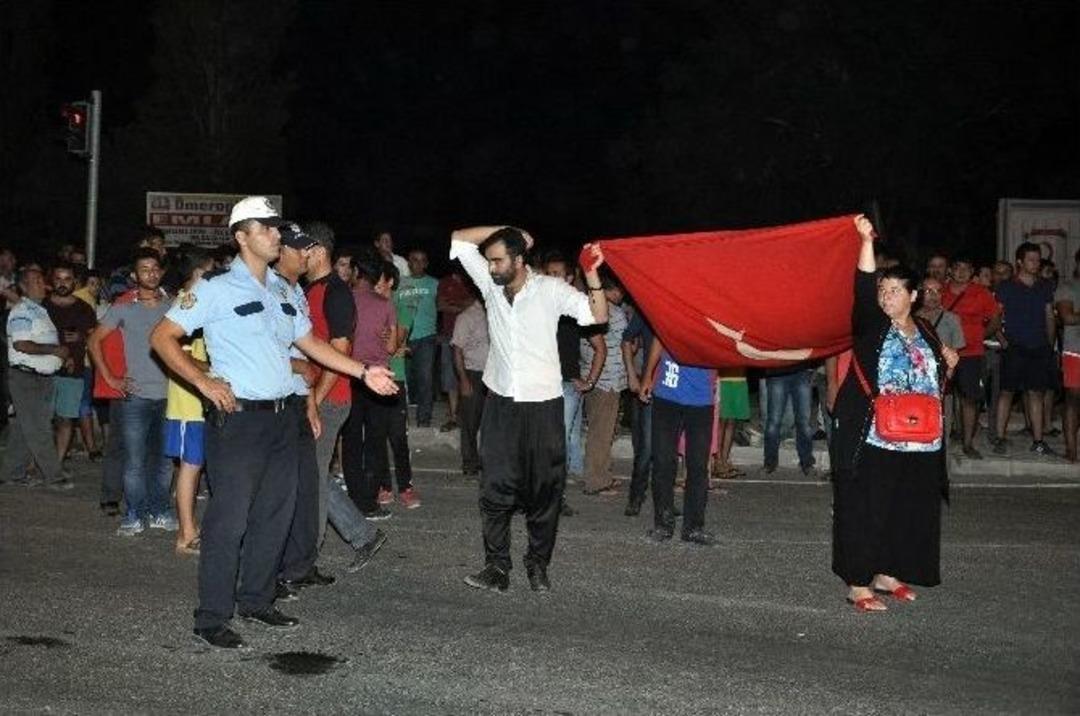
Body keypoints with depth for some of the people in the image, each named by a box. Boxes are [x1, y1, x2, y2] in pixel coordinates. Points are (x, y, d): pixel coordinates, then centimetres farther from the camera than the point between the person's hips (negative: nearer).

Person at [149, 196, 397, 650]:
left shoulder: (283, 291, 14)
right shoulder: (216, 289, -6)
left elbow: (309, 341, 22)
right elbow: (162, 337, -6)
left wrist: (364, 371, 16)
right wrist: (203, 381, -14)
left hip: (281, 416, 7)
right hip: (238, 417, -7)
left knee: (275, 513, 12)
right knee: (229, 519, -6)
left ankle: (255, 600, 26)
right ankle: (212, 619, 3)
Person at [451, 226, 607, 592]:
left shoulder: (551, 289, -7)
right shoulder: (490, 285, 2)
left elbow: (599, 315, -11)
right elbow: (459, 239, 3)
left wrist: (592, 274, -25)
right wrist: (507, 231, -4)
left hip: (542, 404, -3)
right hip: (500, 402, 3)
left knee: (544, 489, 6)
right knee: (495, 487, 2)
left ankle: (538, 563, 19)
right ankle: (496, 565, 9)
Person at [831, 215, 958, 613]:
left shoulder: (926, 333, 14)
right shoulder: (871, 326, -1)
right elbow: (863, 288, -19)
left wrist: (948, 364, 6)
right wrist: (866, 241, -28)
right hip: (871, 440, -5)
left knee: (909, 512, 10)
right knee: (865, 510, -4)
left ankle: (886, 573, 26)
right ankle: (858, 583, 2)